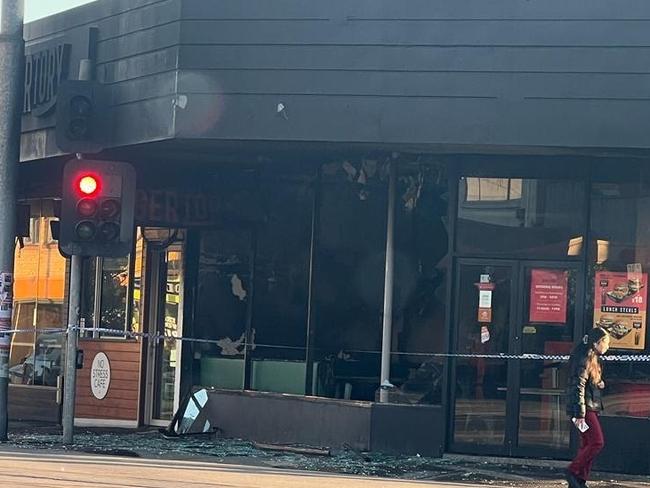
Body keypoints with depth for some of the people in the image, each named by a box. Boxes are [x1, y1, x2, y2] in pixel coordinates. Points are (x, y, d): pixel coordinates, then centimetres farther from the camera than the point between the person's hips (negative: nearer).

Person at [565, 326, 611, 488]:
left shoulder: (594, 359, 15)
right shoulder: (585, 360, -16)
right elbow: (578, 387, -21)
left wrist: (598, 383, 5)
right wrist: (580, 414, -24)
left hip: (591, 407, 10)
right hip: (584, 408, -10)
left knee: (587, 444, 9)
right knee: (597, 442, -12)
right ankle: (573, 472, -4)